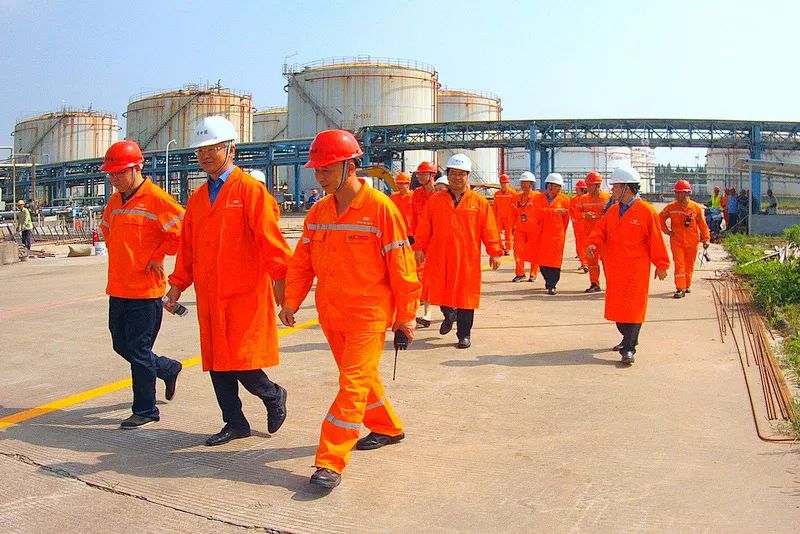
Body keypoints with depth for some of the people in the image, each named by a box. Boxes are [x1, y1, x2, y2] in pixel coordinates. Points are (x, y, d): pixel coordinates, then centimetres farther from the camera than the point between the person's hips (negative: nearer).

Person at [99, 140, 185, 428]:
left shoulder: (156, 198, -14)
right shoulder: (114, 202, 12)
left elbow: (183, 229, -19)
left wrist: (158, 256, -13)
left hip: (145, 290, -8)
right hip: (118, 290, 8)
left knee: (138, 351, -1)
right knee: (122, 346, 17)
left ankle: (145, 410, 13)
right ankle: (169, 368, 38)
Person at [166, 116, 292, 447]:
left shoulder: (249, 189, -7)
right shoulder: (198, 197, 14)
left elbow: (269, 238, -14)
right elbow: (187, 247, 18)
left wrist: (279, 277, -20)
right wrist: (177, 284, 15)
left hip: (245, 295, -7)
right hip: (209, 298, 7)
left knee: (241, 363, -7)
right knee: (216, 362, 11)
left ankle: (274, 396, 22)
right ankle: (235, 423, 26)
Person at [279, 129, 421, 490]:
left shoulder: (380, 207, -14)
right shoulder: (318, 211, 4)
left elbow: (401, 266, -10)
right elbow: (302, 262, 9)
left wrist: (405, 316, -7)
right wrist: (291, 302, -1)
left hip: (368, 315, -7)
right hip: (331, 315, 7)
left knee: (353, 383, -7)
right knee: (360, 376, 19)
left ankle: (331, 462, -4)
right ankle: (387, 428, 40)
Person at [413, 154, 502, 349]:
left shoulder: (480, 202, 2)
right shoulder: (435, 200, 5)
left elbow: (489, 231, 1)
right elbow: (424, 228, 6)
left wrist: (494, 252, -3)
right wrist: (419, 248, 0)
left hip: (467, 259, -1)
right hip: (439, 258, 2)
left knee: (465, 296, 4)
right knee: (440, 292, 8)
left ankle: (464, 334, 16)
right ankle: (449, 315, 40)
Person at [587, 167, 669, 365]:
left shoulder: (646, 211, -9)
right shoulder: (612, 211, 10)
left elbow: (656, 240, -6)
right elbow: (601, 230, 11)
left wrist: (661, 265, -3)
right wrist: (593, 243, -11)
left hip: (636, 270, -7)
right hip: (614, 268, 7)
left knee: (632, 306, -7)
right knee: (616, 305, 13)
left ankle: (628, 349, -6)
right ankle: (628, 338, 31)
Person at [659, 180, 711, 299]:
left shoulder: (696, 208, -4)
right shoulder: (671, 207, -2)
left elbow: (702, 224, 0)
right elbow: (660, 218, 12)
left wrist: (706, 239, -4)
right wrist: (667, 231, 3)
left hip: (692, 242, 0)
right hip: (676, 241, 0)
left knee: (689, 265, 12)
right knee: (679, 264, -7)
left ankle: (687, 285, 31)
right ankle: (680, 289, -7)